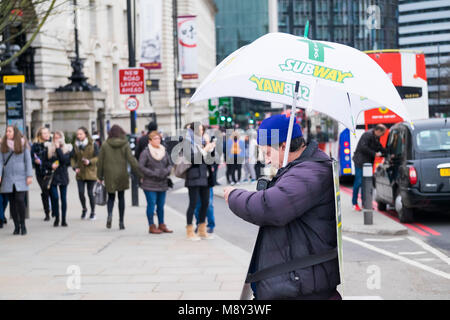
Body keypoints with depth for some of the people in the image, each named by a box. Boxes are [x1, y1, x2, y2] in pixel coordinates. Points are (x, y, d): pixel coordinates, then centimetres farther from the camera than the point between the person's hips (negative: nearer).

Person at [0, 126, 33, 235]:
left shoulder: (23, 144, 4)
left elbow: (28, 160, 3)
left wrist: (29, 175, -3)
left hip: (20, 178, -2)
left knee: (20, 200, -12)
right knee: (12, 203, 3)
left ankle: (22, 224, 2)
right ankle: (16, 226, 12)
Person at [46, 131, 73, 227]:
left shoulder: (67, 148, 2)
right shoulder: (49, 148, 5)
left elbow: (64, 159, -14)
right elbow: (45, 161, 7)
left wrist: (58, 148, -14)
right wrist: (51, 165, -12)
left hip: (63, 175, 0)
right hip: (52, 175, 0)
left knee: (63, 198, 4)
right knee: (54, 197, -8)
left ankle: (63, 219, 11)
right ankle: (56, 218, 7)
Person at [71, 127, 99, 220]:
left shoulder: (93, 144, -4)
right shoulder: (76, 145, 6)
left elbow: (98, 157, -4)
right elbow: (73, 158, 10)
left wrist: (90, 162, -20)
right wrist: (75, 167, -7)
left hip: (90, 173, -3)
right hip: (80, 173, 3)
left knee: (90, 193, -1)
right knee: (81, 192, -4)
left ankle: (93, 212, 15)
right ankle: (84, 209, 22)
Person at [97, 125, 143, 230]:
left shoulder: (105, 145, -2)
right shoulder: (125, 145, -4)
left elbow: (100, 162, 1)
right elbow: (132, 160, -8)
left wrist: (100, 176, 10)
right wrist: (140, 174, -4)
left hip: (109, 176, 0)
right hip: (122, 175, 0)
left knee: (111, 197, 12)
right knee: (121, 197, 11)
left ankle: (110, 214, -16)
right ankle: (121, 222, 10)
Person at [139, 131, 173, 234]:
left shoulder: (164, 151, 10)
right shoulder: (145, 152, -7)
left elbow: (169, 164, 16)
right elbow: (141, 167, -11)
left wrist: (166, 171, -6)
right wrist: (153, 173, -16)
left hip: (162, 183, 5)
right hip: (150, 184, -5)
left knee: (161, 205, 10)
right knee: (151, 204, -4)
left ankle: (161, 225, 20)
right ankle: (151, 226, 2)